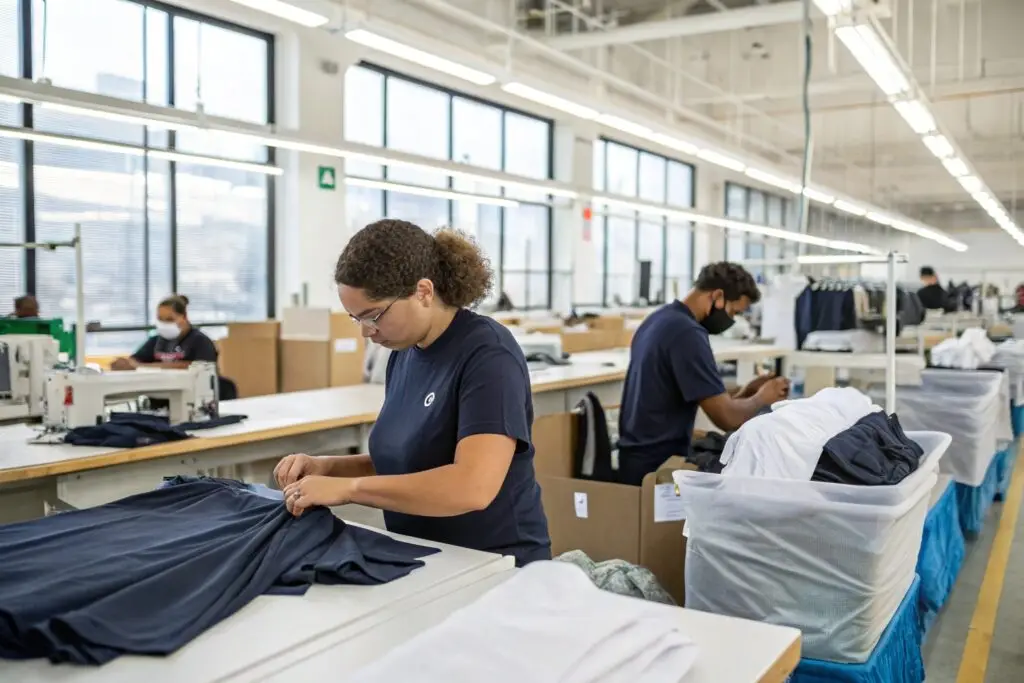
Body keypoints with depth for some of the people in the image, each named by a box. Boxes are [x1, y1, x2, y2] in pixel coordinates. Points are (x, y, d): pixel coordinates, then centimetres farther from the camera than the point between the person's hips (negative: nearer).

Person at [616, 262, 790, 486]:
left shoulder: (659, 318, 9)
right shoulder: (687, 333, -20)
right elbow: (727, 417, -21)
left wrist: (742, 392, 8)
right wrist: (762, 398, -4)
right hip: (658, 464, -10)